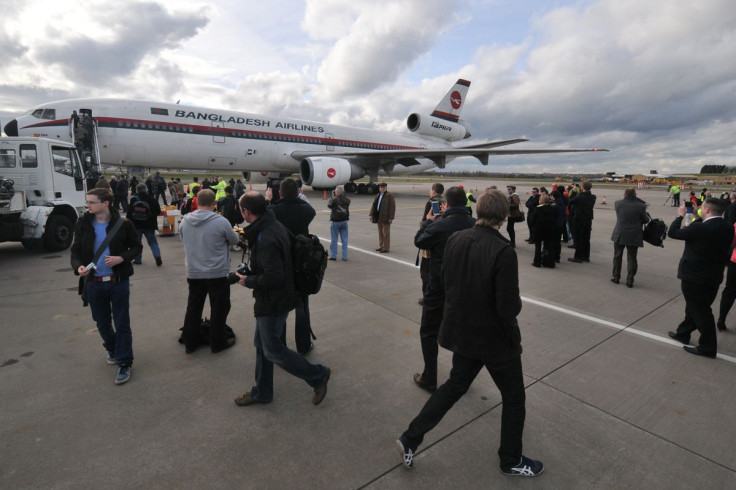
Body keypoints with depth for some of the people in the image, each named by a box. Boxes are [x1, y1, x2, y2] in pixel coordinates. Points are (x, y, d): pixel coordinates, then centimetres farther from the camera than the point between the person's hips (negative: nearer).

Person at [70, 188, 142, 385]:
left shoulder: (123, 224, -8)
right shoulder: (82, 225, -1)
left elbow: (136, 247, 1)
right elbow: (76, 251, 6)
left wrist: (122, 258, -17)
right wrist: (78, 266, -15)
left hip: (118, 282, -3)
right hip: (94, 283, 3)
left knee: (122, 324, 3)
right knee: (102, 323, 18)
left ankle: (124, 363, 15)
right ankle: (112, 350, 43)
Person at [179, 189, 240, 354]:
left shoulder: (185, 220, -4)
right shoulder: (221, 221, -18)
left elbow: (183, 238, 13)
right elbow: (235, 240, -3)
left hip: (193, 272, 5)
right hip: (217, 273, -4)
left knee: (193, 308, 17)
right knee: (219, 309, 10)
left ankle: (190, 342, 28)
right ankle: (217, 343, 21)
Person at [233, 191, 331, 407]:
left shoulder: (265, 239, -29)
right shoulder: (273, 225, 3)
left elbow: (274, 277, -31)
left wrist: (248, 281, -16)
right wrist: (249, 237, 15)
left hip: (273, 302, -10)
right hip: (273, 299, 10)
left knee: (273, 350, 6)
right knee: (262, 345, 21)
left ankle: (318, 375, 20)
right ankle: (261, 392, 38)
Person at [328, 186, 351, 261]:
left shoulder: (335, 199, -17)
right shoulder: (347, 200, -2)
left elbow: (329, 205, 0)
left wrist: (333, 197, 6)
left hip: (335, 221, -4)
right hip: (344, 221, 4)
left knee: (334, 240, 6)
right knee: (344, 240, 9)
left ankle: (333, 256, 10)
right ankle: (345, 256, 11)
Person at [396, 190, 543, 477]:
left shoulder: (455, 239, -7)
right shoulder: (503, 251, -25)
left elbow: (446, 281, 5)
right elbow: (509, 308, -23)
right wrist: (517, 303, -2)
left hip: (462, 331, 6)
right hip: (495, 337, -5)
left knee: (455, 386, 24)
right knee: (514, 397, 20)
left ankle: (410, 439, 29)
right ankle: (511, 460, 40)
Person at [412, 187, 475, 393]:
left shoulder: (439, 226, -22)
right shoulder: (474, 225, -8)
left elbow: (419, 241, -4)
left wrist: (428, 221, 10)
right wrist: (445, 218, 9)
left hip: (439, 288, -5)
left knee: (429, 332, 11)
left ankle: (429, 379, 19)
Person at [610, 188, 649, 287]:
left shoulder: (618, 203, -7)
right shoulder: (640, 206, -13)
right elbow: (645, 220, -4)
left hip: (619, 234, 2)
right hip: (634, 236, -1)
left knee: (617, 257, 16)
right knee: (631, 258, 7)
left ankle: (615, 277, 24)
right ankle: (630, 280, 10)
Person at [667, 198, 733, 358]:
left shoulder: (700, 228, -23)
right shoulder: (728, 228, 0)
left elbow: (672, 232, -15)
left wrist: (680, 216, 0)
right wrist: (698, 218, 8)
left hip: (694, 277, -8)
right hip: (714, 277, 8)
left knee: (700, 311, 3)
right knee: (698, 308, 20)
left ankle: (708, 347, 14)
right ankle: (683, 333, 37)